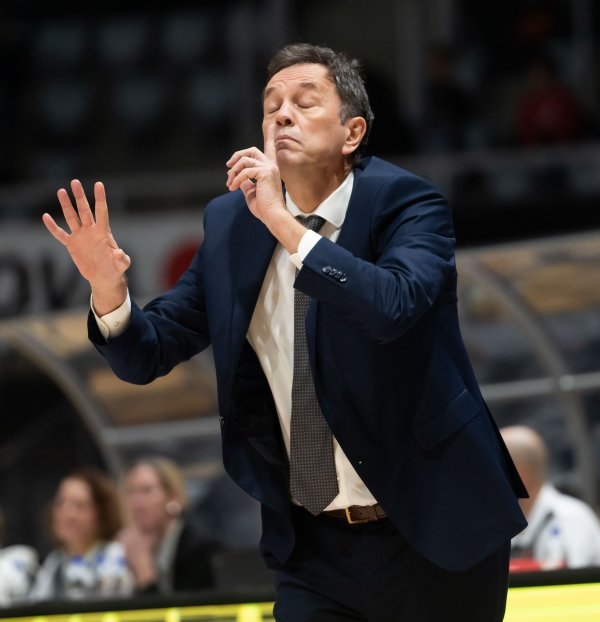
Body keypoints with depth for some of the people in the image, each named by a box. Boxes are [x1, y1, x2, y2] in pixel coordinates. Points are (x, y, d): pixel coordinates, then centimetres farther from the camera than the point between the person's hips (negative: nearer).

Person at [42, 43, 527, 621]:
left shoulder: (407, 203, -10)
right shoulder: (230, 222, 3)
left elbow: (394, 308, -30)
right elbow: (148, 355, 2)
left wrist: (284, 222, -33)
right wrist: (108, 287, -18)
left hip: (432, 533, -3)